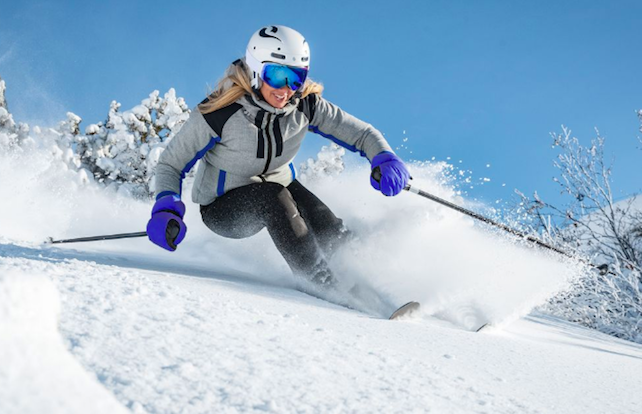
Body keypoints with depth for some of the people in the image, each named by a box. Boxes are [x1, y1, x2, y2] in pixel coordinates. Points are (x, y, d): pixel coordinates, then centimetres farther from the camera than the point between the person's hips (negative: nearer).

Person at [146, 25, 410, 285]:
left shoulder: (305, 106, -16)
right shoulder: (218, 114, -25)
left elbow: (361, 132, -10)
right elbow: (170, 164, -16)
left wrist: (385, 160, -31)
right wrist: (166, 209, -34)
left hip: (278, 192, 4)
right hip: (222, 207, -3)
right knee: (272, 196, -35)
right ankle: (321, 283, -30)